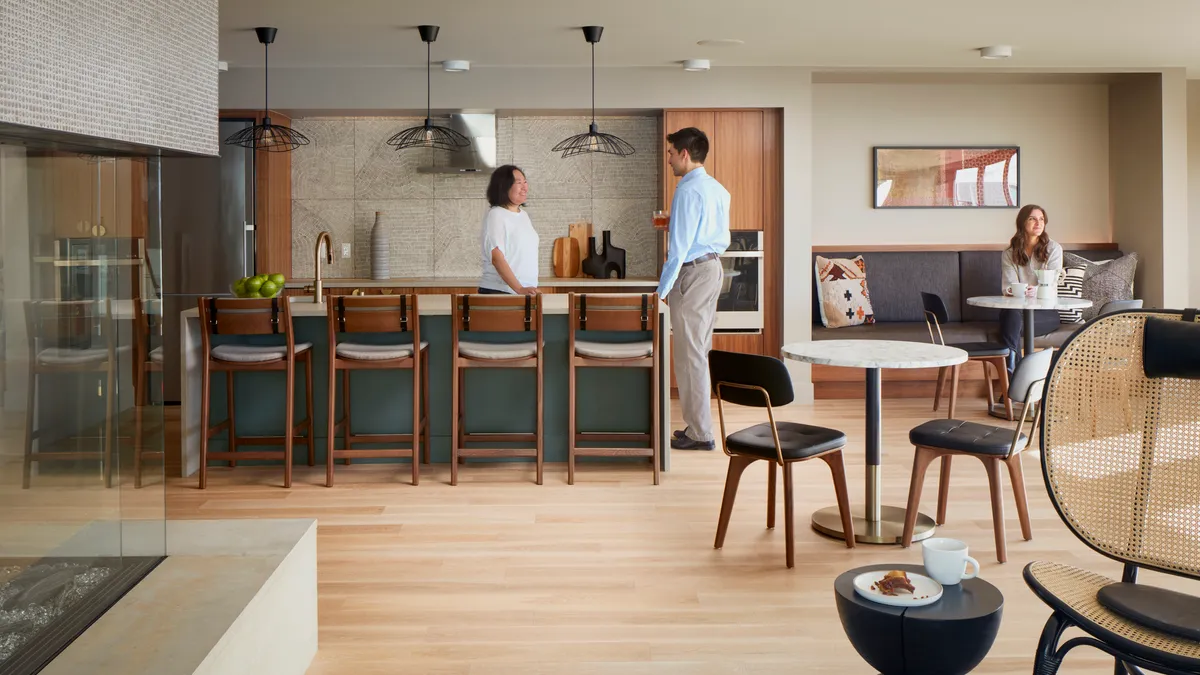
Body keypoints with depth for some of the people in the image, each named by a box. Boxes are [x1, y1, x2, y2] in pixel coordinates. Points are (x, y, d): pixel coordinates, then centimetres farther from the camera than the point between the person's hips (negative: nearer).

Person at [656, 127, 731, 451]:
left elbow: (679, 248, -19)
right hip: (713, 267, 10)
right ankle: (700, 424, 21)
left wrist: (662, 289, -13)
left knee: (689, 353, -4)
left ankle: (699, 433, 1)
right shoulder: (718, 190, 12)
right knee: (701, 349, 14)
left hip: (692, 272, -9)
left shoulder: (688, 191, -16)